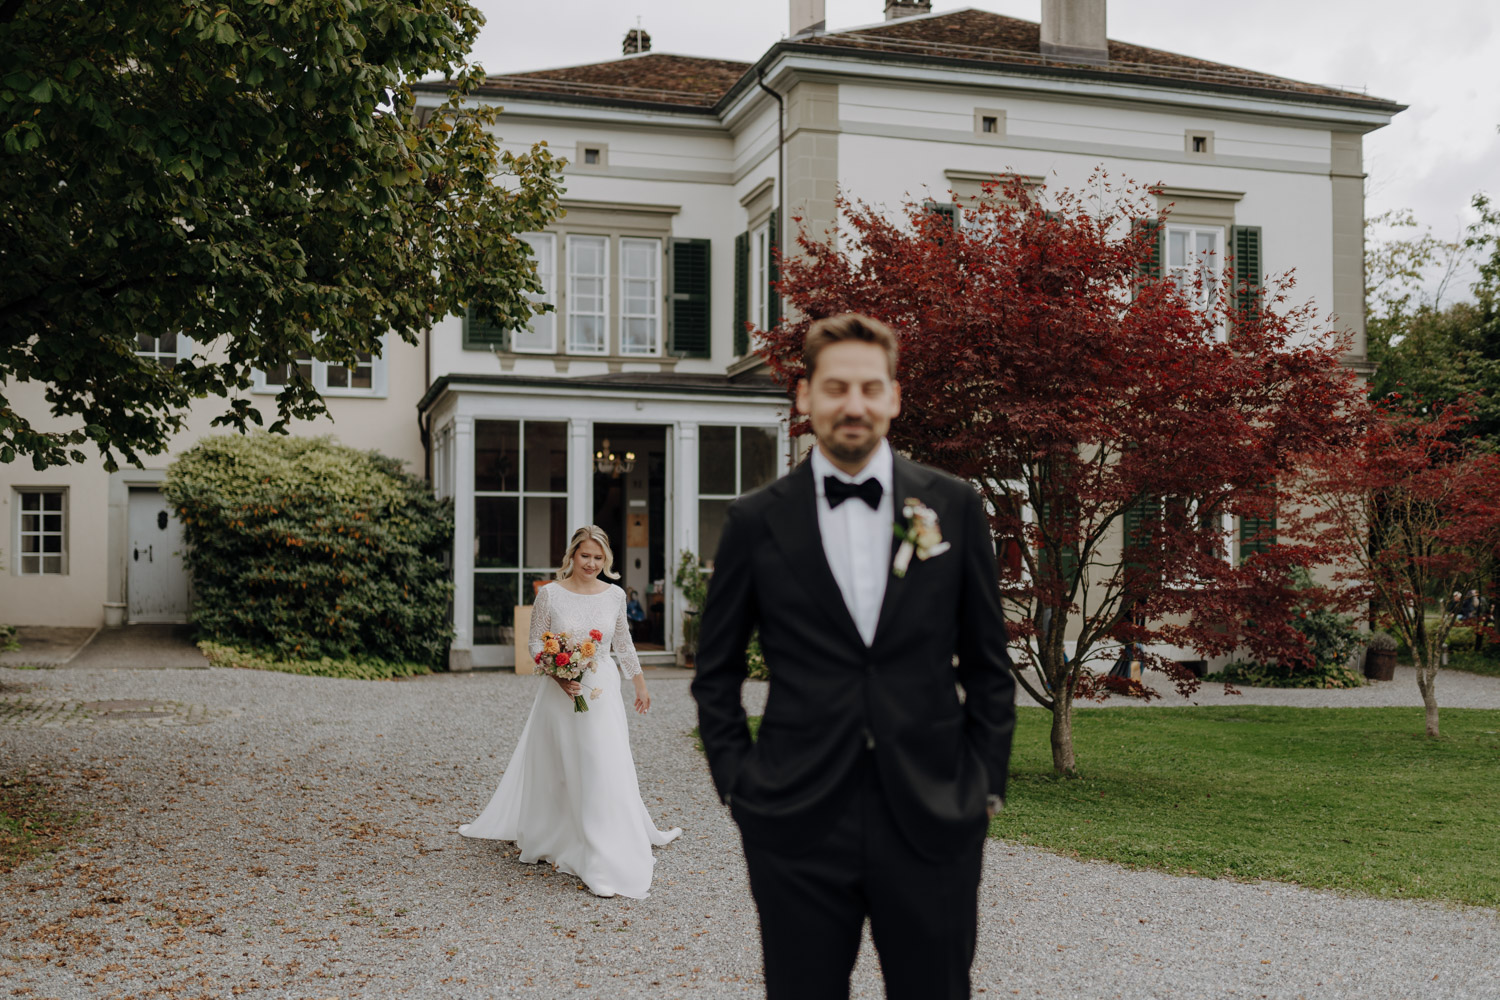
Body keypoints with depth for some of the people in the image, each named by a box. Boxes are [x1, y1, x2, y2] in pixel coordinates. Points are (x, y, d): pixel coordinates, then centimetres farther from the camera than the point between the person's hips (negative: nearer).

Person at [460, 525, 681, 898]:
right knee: (553, 773, 10)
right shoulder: (550, 594, -5)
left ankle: (604, 866, 0)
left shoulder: (615, 595, 3)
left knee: (604, 771, -4)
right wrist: (560, 676, -16)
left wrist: (640, 685, 23)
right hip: (560, 695, -1)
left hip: (602, 695, 1)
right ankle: (542, 839, 33)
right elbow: (535, 644, -1)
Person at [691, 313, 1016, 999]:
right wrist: (737, 783, 2)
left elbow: (988, 664, 9)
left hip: (933, 824, 1)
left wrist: (985, 783, 5)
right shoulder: (756, 521, 2)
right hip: (798, 829, 0)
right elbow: (715, 673, 9)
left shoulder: (953, 506, 4)